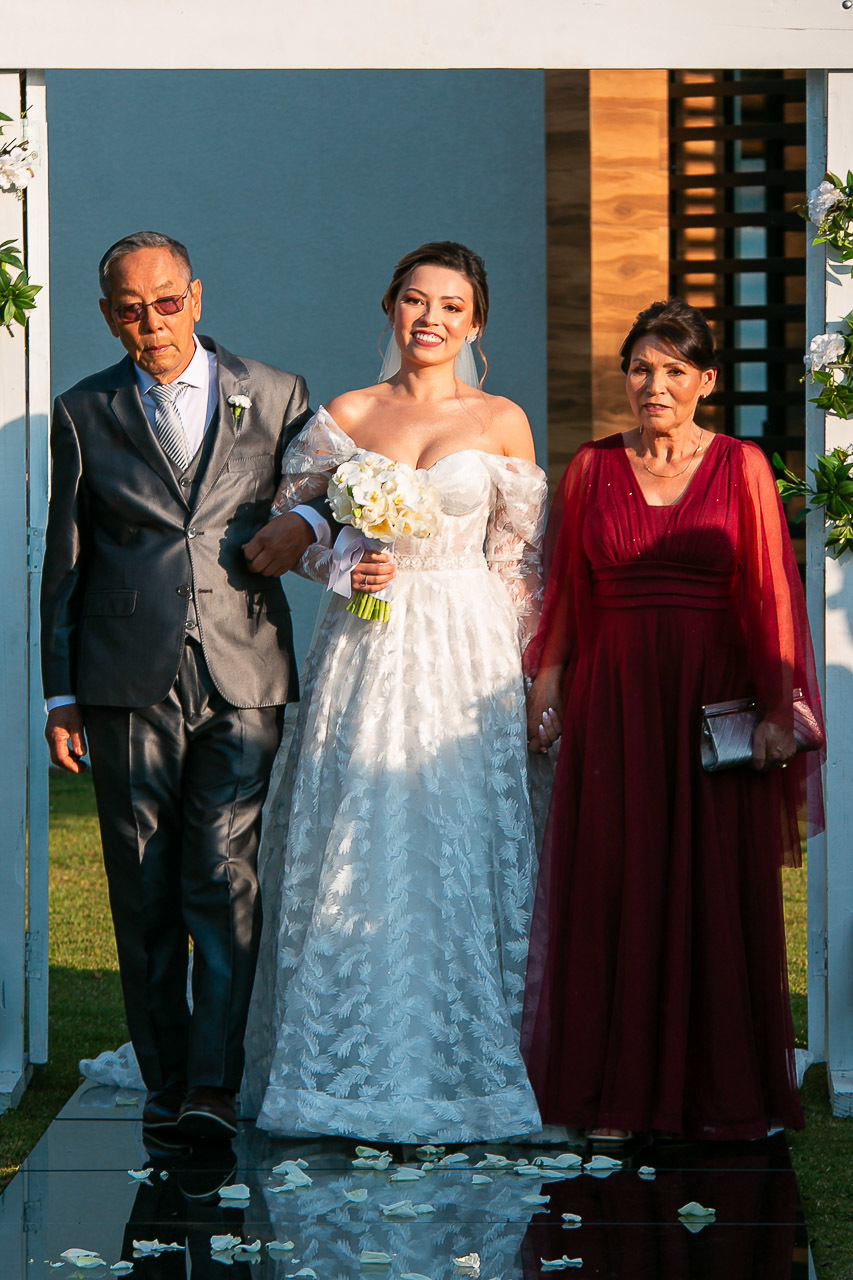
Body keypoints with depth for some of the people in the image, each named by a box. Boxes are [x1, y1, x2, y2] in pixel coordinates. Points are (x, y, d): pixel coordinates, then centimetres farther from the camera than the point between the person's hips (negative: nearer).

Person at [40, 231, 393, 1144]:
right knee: (144, 895, 4)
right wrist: (59, 694, 7)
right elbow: (64, 563, 12)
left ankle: (214, 1089, -11)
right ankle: (164, 1083, 13)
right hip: (127, 687, 1)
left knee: (225, 882, -10)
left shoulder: (274, 397, 9)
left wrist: (304, 522, -3)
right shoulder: (85, 414, 10)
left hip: (242, 681, -1)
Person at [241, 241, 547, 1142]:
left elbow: (522, 563, 6)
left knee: (459, 855, -1)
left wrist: (532, 679, 2)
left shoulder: (501, 423, 4)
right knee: (349, 855, -1)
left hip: (465, 657, -1)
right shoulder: (343, 417, 6)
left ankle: (459, 1062, 8)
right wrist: (341, 564, -8)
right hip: (364, 653, 1)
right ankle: (351, 1063, 8)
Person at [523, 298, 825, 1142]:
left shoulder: (740, 467, 3)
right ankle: (618, 1093, 7)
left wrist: (777, 711, -8)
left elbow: (769, 596, -1)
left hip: (712, 702, -1)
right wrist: (545, 690, 3)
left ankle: (720, 1092, 9)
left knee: (718, 889, 1)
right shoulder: (593, 469, 9)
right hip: (614, 701, 1)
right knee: (615, 887, 1)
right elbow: (566, 594, 10)